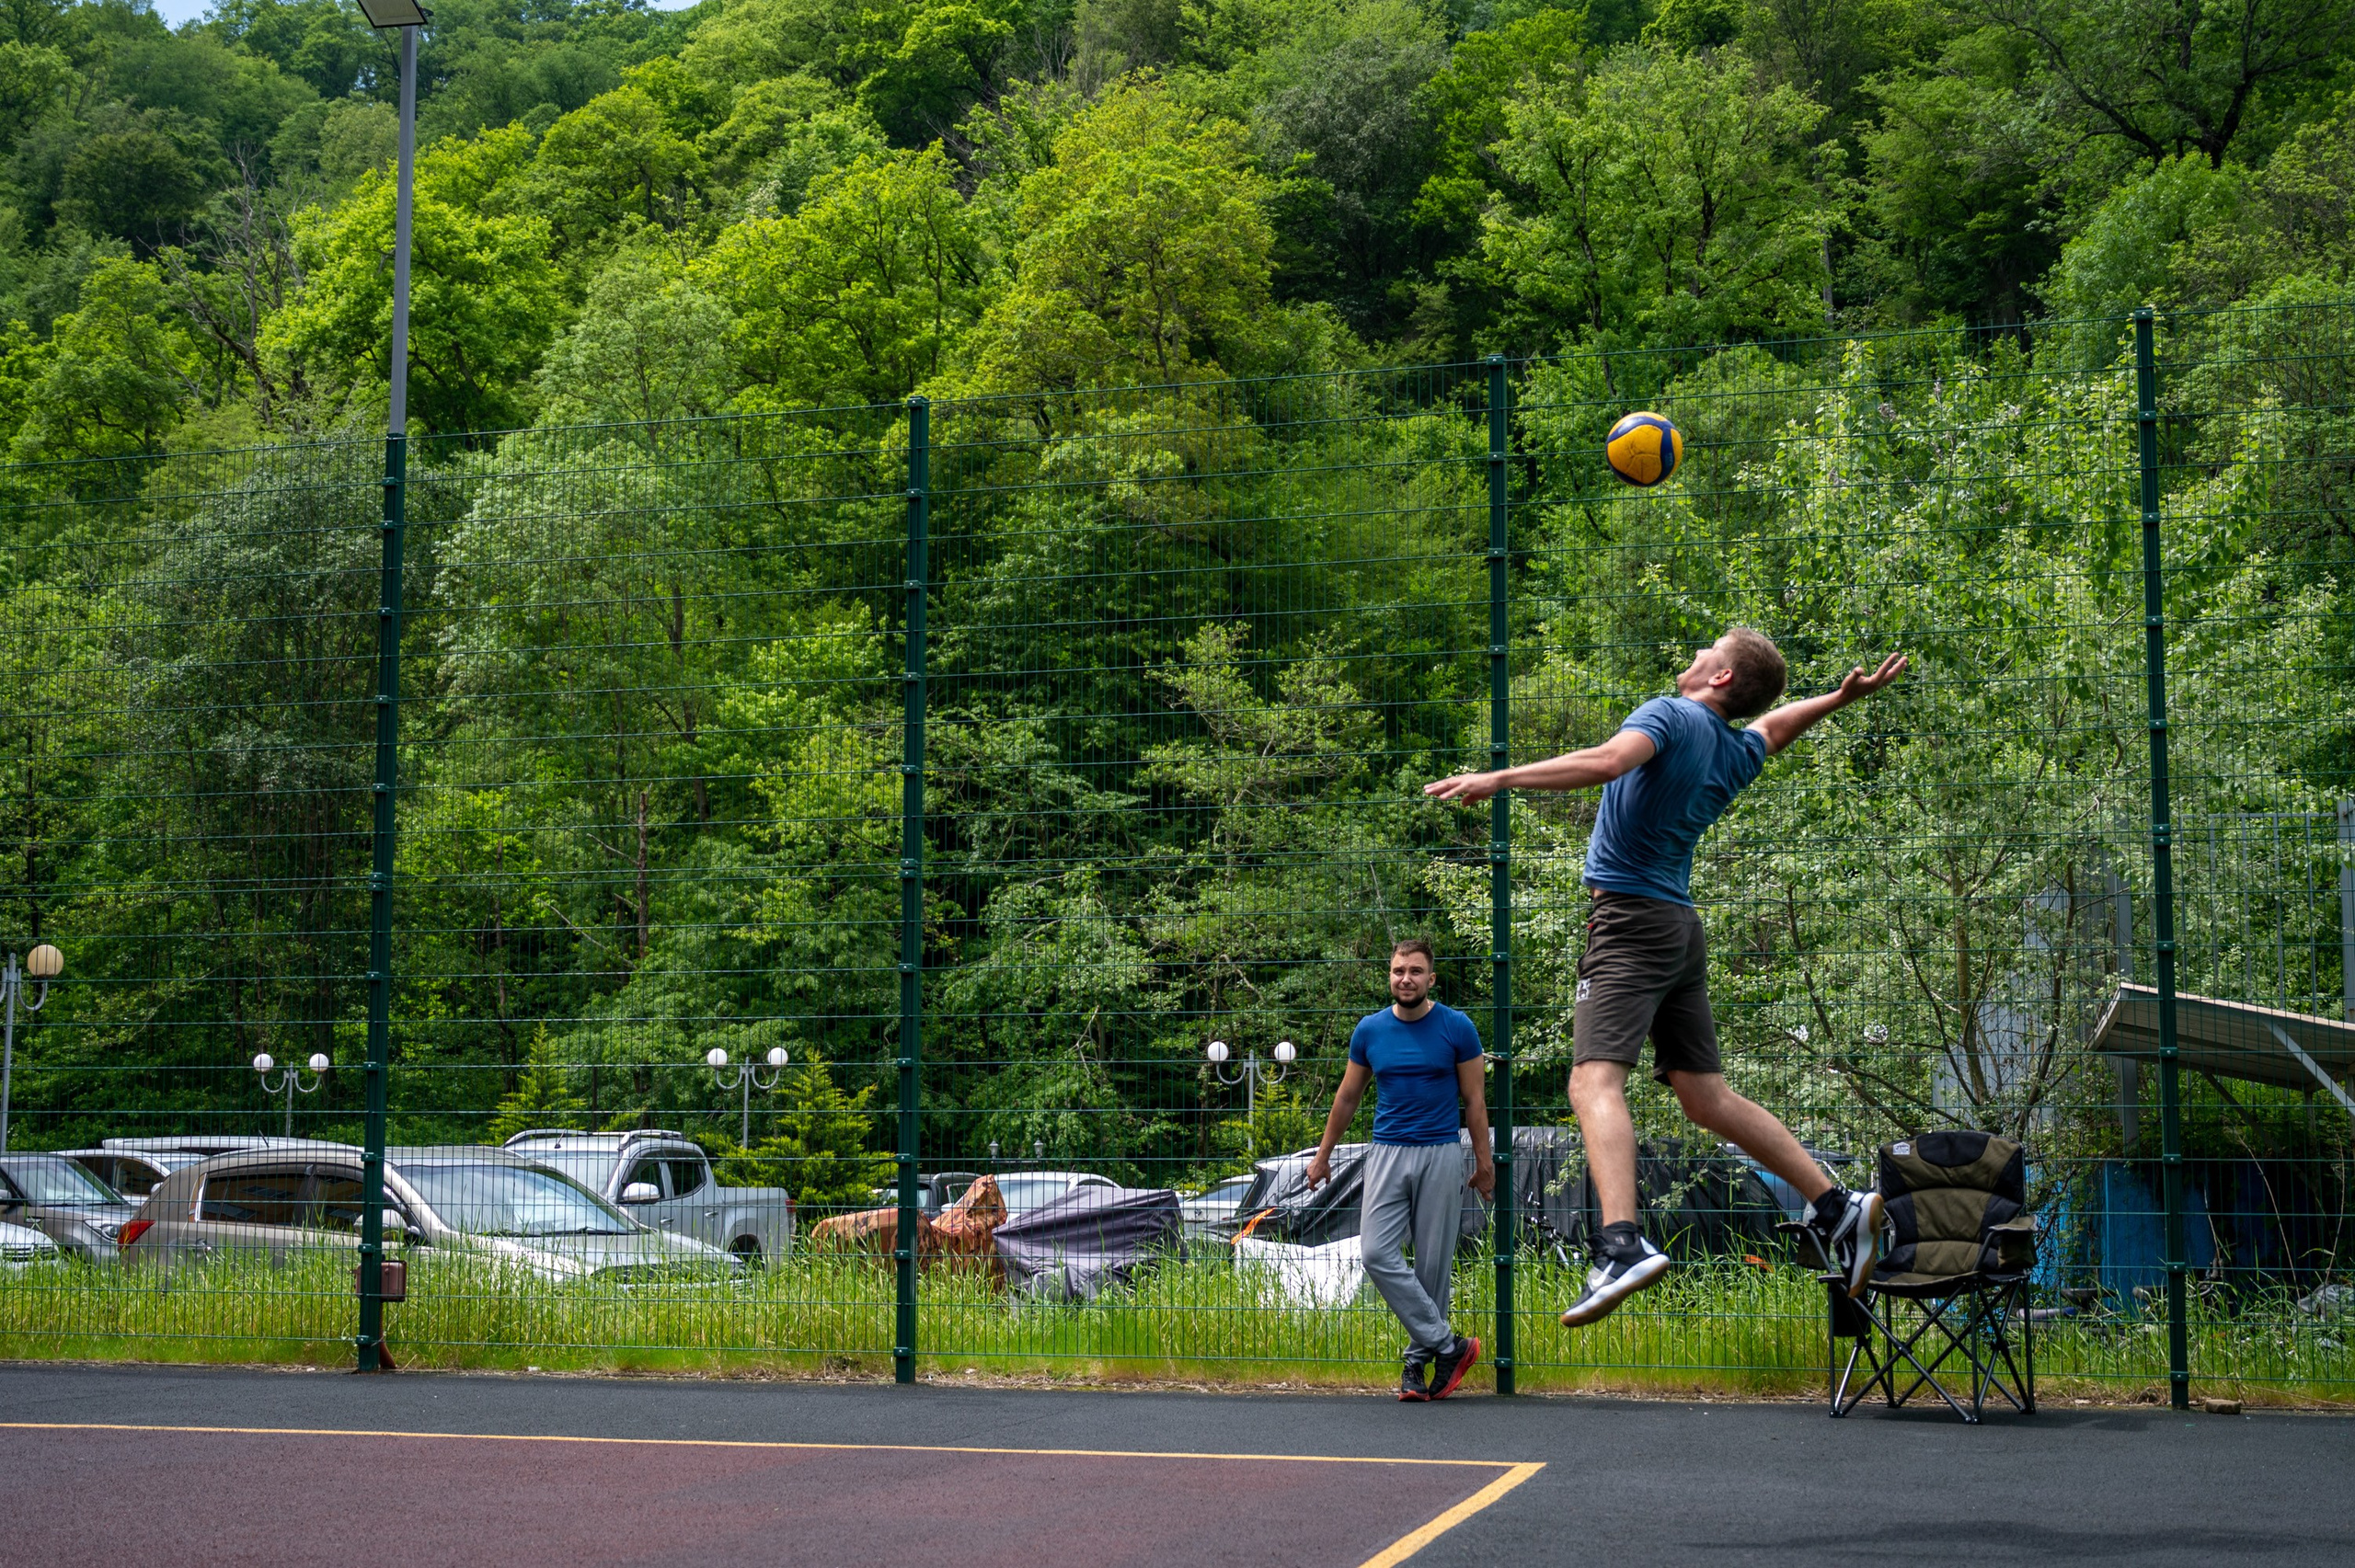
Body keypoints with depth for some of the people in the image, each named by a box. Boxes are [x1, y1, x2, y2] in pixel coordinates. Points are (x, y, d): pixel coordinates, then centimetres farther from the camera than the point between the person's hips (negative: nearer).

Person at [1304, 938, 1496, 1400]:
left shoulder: (1457, 1028, -2)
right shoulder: (1370, 1030, 4)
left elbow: (1474, 1099, 5)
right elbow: (1347, 1097, 15)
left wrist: (1484, 1162, 4)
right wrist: (1323, 1156, 19)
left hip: (1441, 1155, -2)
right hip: (1387, 1153, 2)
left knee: (1432, 1264, 1)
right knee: (1378, 1254, -13)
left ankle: (1419, 1360, 12)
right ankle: (1448, 1345, -8)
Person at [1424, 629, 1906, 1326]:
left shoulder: (1671, 715, -6)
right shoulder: (1740, 751, 18)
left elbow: (1609, 761, -25)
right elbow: (1774, 722, 43)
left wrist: (1498, 778, -28)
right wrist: (1843, 696, 43)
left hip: (1630, 918, -9)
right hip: (1681, 930, 9)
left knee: (1595, 1080, -21)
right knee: (1706, 1094, 13)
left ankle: (1623, 1244, -40)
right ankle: (1838, 1210, 14)